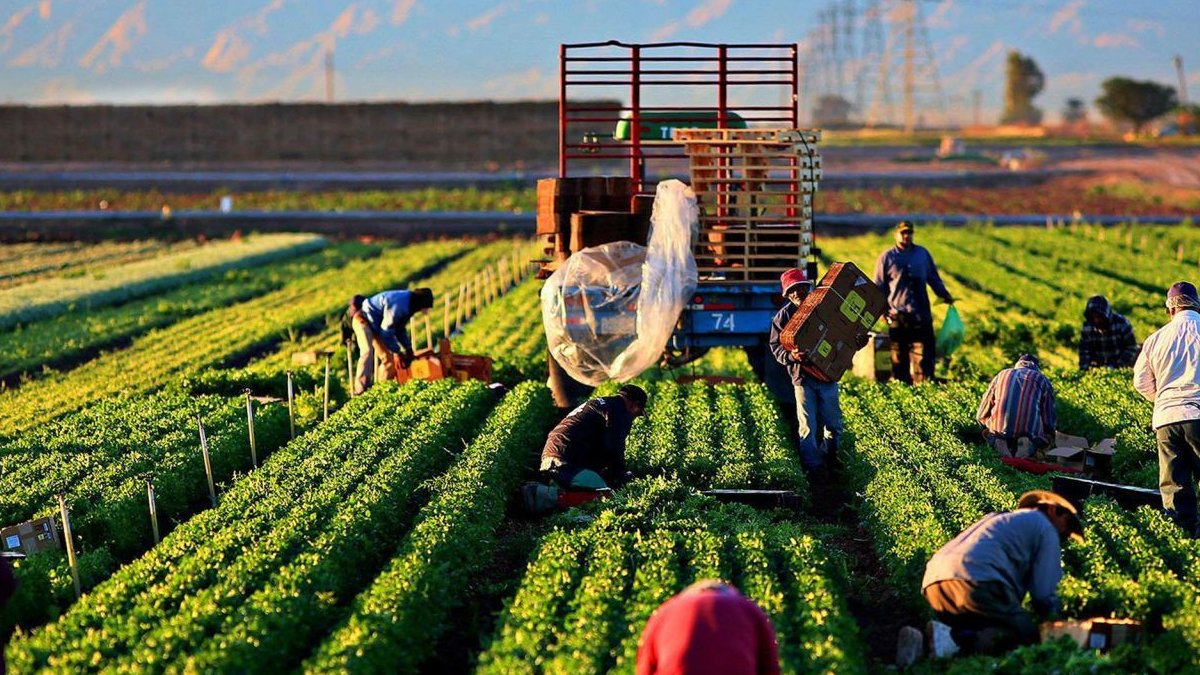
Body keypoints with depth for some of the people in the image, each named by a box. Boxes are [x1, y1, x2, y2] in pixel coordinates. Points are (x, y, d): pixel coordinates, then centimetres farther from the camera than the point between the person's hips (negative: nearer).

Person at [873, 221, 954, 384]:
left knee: (923, 354, -3)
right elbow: (879, 287, 5)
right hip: (898, 316, -2)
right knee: (899, 355, 4)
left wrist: (945, 295, 12)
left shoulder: (923, 254, 12)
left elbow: (934, 278, 21)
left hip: (921, 315, 2)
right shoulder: (886, 258, 4)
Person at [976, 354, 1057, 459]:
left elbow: (981, 416, 23)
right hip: (1030, 431, -2)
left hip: (999, 431, 2)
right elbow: (1049, 418, 15)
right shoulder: (1042, 380, 16)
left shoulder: (1002, 375, 22)